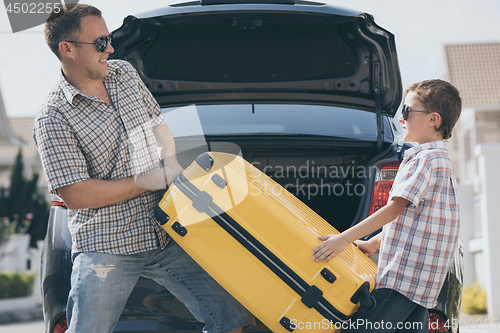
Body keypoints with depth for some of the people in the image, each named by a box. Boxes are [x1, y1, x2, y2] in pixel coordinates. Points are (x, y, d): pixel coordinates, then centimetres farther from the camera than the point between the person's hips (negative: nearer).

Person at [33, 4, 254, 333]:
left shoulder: (124, 73, 8)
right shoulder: (53, 119, -12)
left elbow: (157, 122, 22)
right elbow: (75, 195, -16)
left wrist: (170, 160, 2)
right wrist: (147, 182, -13)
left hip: (165, 235, 5)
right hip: (106, 250, -5)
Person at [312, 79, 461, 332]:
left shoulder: (425, 159, -11)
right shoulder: (441, 161, 22)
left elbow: (396, 207, -19)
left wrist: (346, 238, -20)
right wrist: (373, 243, 27)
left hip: (404, 277, -10)